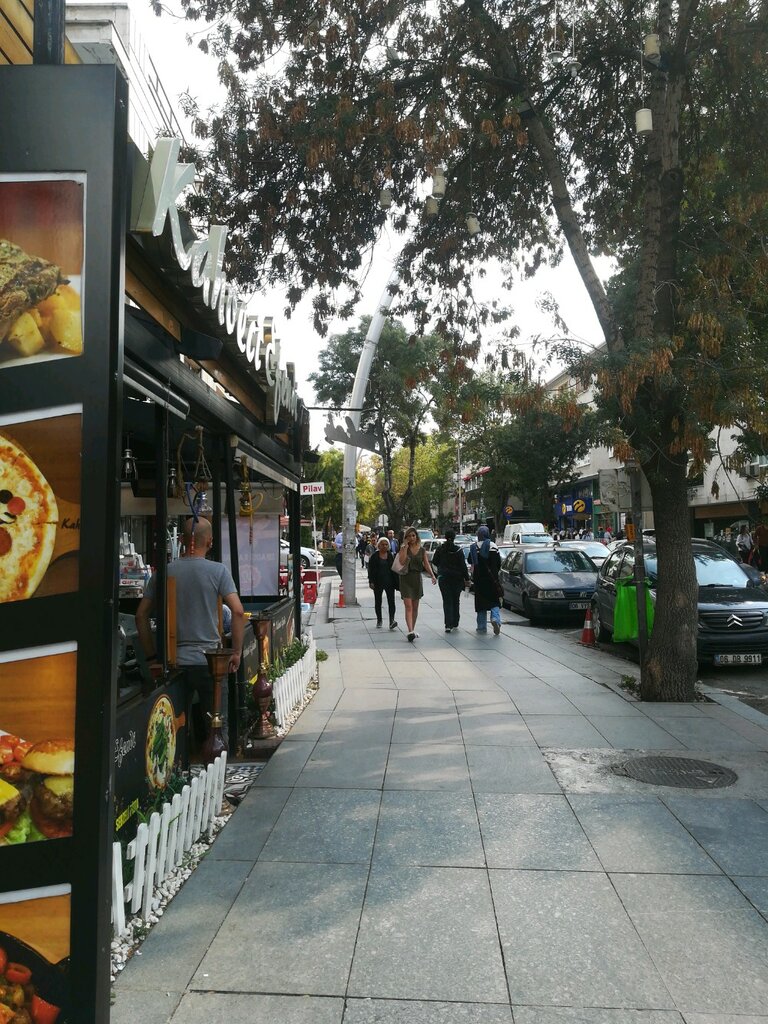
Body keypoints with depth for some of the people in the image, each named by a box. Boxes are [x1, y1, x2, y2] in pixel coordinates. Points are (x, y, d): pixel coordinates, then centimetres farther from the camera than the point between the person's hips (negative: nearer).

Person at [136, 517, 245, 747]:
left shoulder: (164, 572, 4)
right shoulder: (218, 570, -6)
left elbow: (141, 615, 5)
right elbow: (238, 611, -15)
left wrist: (152, 656, 11)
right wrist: (236, 652, -7)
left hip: (174, 662, 3)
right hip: (209, 660, -3)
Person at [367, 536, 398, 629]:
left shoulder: (391, 555, 7)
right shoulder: (374, 556, -1)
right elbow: (370, 569, -2)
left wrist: (395, 581, 6)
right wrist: (371, 581, -9)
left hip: (389, 582, 1)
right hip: (378, 582, -1)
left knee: (391, 601, -10)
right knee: (378, 602, 9)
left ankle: (392, 620, -15)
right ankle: (379, 621, 21)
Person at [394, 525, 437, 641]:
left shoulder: (422, 550, 6)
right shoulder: (403, 548, -3)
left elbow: (426, 564, 2)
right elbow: (402, 561, -19)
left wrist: (432, 575, -13)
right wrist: (405, 546, -18)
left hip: (417, 579, 4)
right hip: (406, 579, -4)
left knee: (415, 607, 12)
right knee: (408, 606, -13)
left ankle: (413, 630, 24)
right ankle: (410, 631, -22)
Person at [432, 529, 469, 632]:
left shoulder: (440, 549, -3)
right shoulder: (458, 550, -9)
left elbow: (434, 563, 6)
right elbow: (463, 565, -9)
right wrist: (467, 578, -2)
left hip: (443, 578, 0)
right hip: (457, 578, 0)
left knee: (447, 602, 1)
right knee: (455, 601, 14)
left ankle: (448, 625, -11)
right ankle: (455, 624, 20)